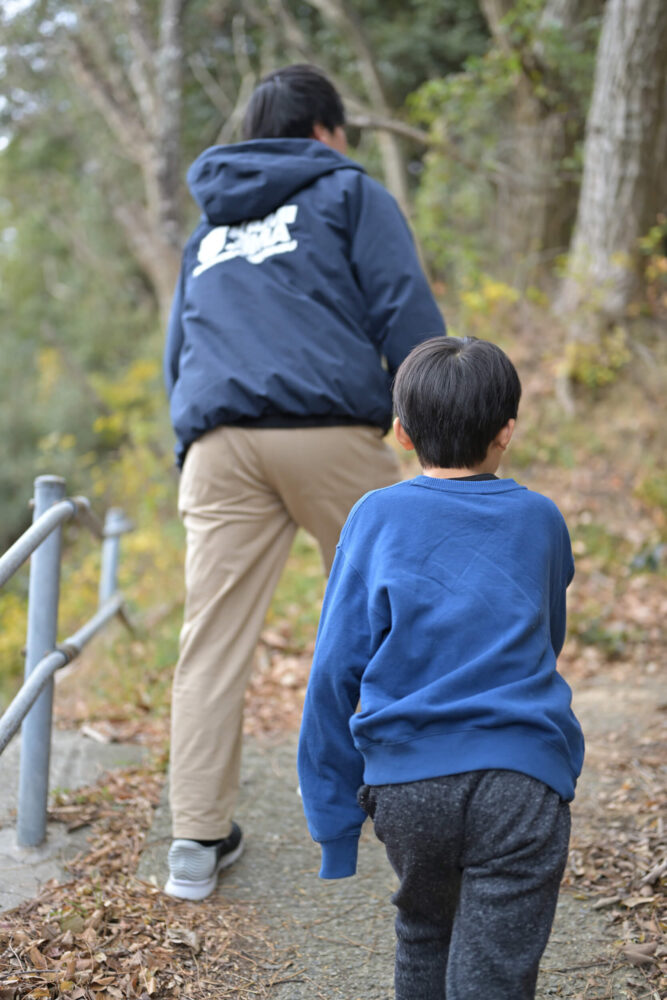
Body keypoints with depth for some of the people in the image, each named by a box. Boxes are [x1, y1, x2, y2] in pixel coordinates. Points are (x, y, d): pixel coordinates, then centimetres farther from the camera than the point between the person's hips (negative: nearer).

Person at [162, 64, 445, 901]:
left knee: (213, 638, 1)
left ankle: (199, 838, 1)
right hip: (330, 433, -4)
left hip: (217, 444, 4)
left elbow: (176, 358, 29)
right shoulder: (349, 193, 13)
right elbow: (404, 312, 0)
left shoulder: (205, 232, 28)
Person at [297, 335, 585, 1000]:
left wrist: (332, 814, 7)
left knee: (424, 931, 26)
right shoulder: (540, 521, 9)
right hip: (520, 782, 0)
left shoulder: (377, 517, 3)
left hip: (406, 781, 1)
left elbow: (335, 672, 0)